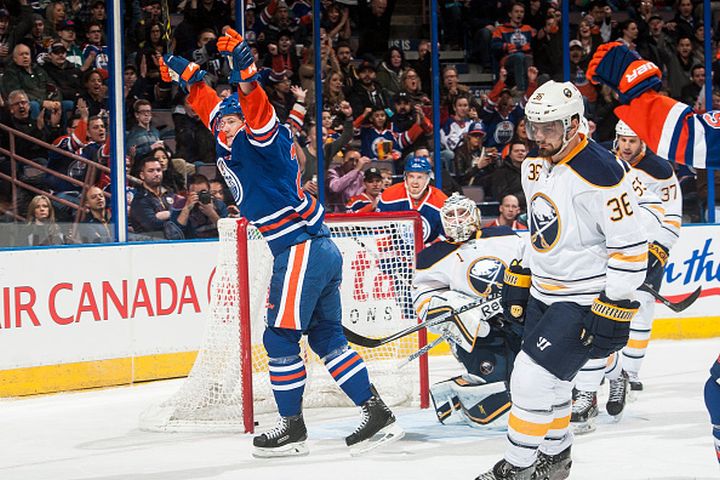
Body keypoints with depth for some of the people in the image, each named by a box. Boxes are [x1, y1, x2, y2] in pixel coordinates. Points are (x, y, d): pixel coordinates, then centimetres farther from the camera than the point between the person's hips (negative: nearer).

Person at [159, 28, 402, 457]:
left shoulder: (263, 138, -7)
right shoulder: (232, 146, 18)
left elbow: (255, 110, -29)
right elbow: (212, 107, 34)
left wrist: (245, 71, -42)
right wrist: (188, 75, 34)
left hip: (301, 250, -10)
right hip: (322, 250, 10)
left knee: (281, 337, -2)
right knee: (327, 337, 11)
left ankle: (292, 427, 5)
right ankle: (378, 415, 8)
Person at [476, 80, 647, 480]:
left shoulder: (599, 173, -23)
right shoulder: (535, 166, 4)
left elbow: (630, 246, -22)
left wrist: (614, 309, -22)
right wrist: (519, 278, 18)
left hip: (585, 301, -8)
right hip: (544, 292, 8)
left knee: (533, 379, -11)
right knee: (547, 380, 17)